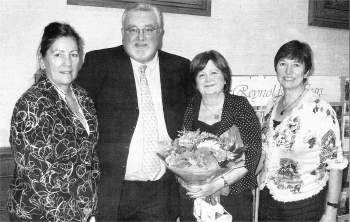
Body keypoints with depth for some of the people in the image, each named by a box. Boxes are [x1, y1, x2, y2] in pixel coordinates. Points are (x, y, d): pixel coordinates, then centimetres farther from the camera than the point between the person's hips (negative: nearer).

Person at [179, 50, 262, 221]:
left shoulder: (240, 106, -4)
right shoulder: (188, 109, 2)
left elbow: (252, 155, -10)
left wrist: (220, 183, -19)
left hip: (233, 199, -1)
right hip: (192, 198, 2)